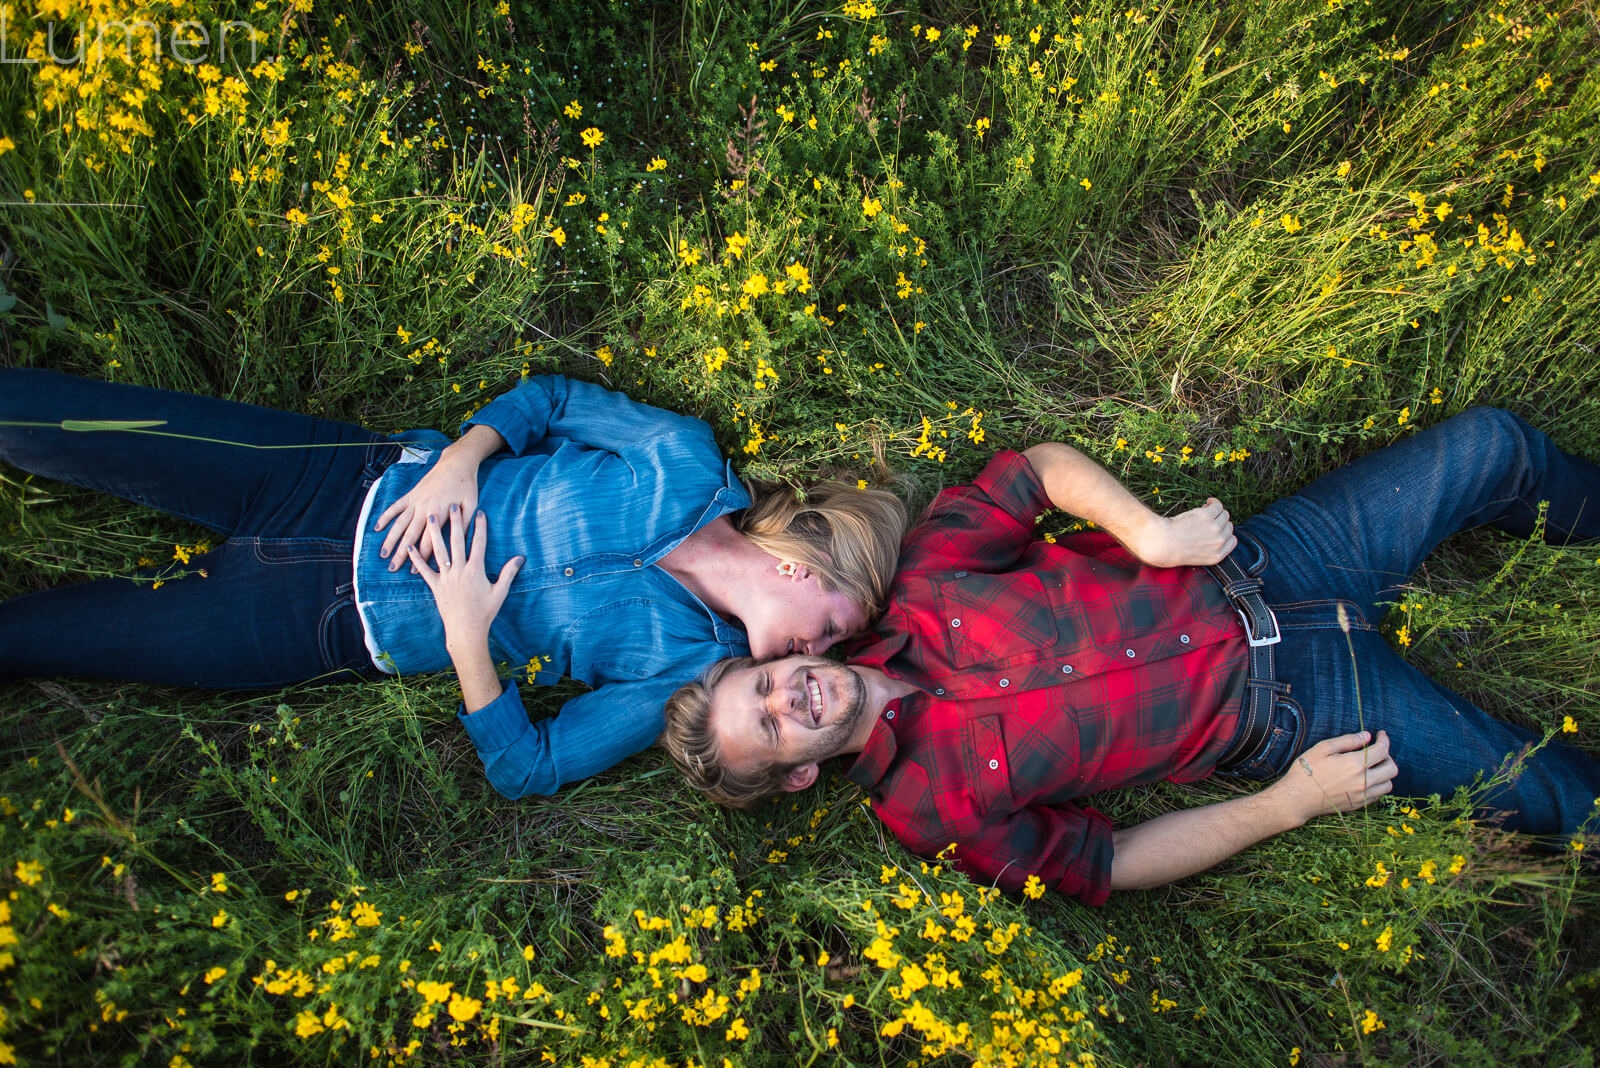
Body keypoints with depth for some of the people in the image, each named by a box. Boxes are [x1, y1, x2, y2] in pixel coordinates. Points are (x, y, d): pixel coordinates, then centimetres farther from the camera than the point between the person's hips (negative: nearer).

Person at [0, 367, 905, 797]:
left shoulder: (683, 668, -15)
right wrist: (460, 458, -19)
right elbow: (552, 397, -2)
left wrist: (465, 633, -24)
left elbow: (526, 769, -12)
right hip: (370, 484, 1)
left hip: (348, 626, -1)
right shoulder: (689, 469, -14)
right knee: (88, 430, 1)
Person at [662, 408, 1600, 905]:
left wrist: (1148, 532, -23)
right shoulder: (931, 807, -16)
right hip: (1284, 711, -3)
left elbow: (1042, 465, -5)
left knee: (1490, 444, 1)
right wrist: (1287, 806, -16)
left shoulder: (921, 589, -10)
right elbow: (1110, 865, -10)